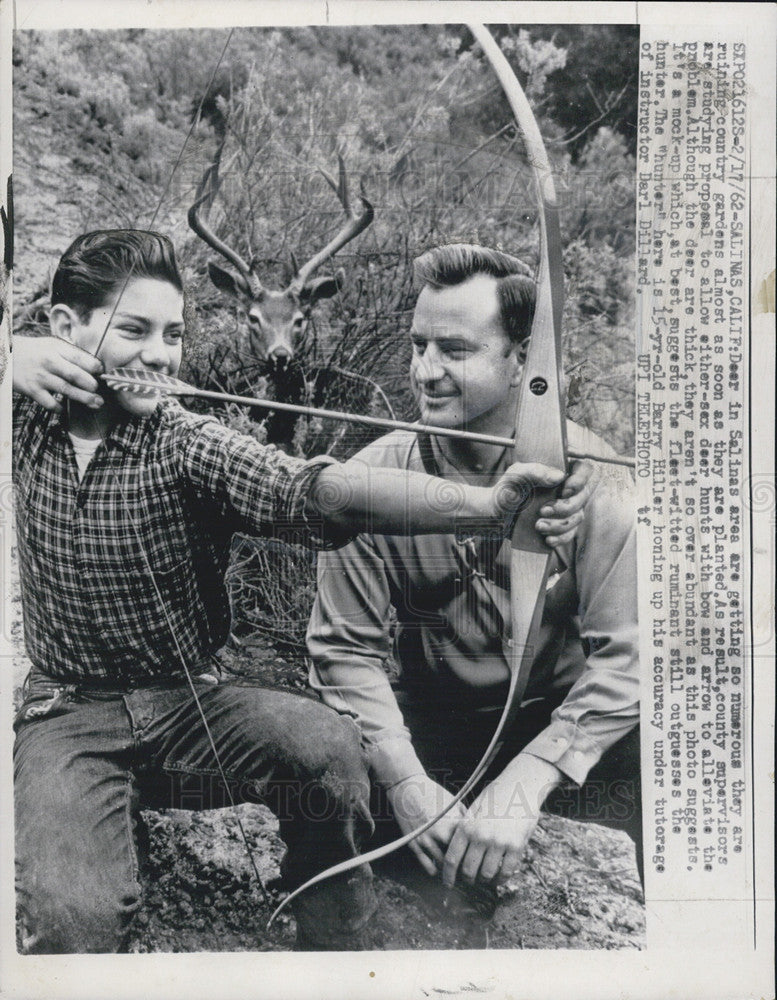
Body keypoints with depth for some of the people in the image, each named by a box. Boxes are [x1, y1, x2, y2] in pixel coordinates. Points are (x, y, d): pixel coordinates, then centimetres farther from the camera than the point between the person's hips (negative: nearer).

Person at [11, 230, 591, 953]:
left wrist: (485, 500, -45)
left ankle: (333, 955, -1)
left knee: (326, 745, -27)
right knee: (71, 914, -26)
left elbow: (312, 490, -29)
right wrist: (19, 354, -20)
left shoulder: (185, 447, -13)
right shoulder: (27, 419, -2)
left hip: (190, 705, 0)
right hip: (67, 715, 1)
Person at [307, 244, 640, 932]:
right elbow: (347, 648, -8)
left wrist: (521, 785, -28)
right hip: (431, 727, 2)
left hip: (562, 721, -1)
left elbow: (627, 654, -18)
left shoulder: (588, 473, -14)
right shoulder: (375, 476, -10)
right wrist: (407, 782, -21)